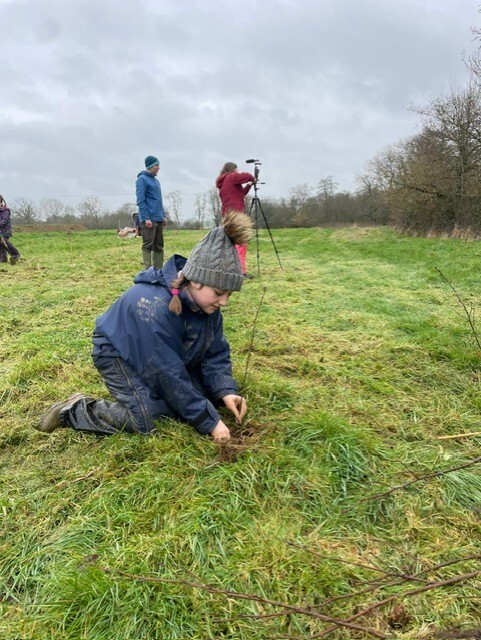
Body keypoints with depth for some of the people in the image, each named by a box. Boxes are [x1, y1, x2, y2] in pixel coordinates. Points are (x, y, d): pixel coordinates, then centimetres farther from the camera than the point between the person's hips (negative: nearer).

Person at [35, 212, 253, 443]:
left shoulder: (205, 300, -17)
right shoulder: (154, 308, -39)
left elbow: (215, 352, -9)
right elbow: (169, 375, -33)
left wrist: (225, 391, -27)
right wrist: (210, 423, -27)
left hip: (168, 356, 8)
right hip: (117, 353, -7)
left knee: (211, 392, 1)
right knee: (147, 420, -22)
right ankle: (74, 410, -3)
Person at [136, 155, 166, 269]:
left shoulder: (156, 180, 20)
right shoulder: (142, 179, -5)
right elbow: (140, 201, -13)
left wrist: (163, 216, 17)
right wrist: (146, 218, -19)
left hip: (158, 219, 8)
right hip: (149, 220, -8)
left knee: (159, 246, 8)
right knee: (148, 246, -6)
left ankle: (158, 270, 12)